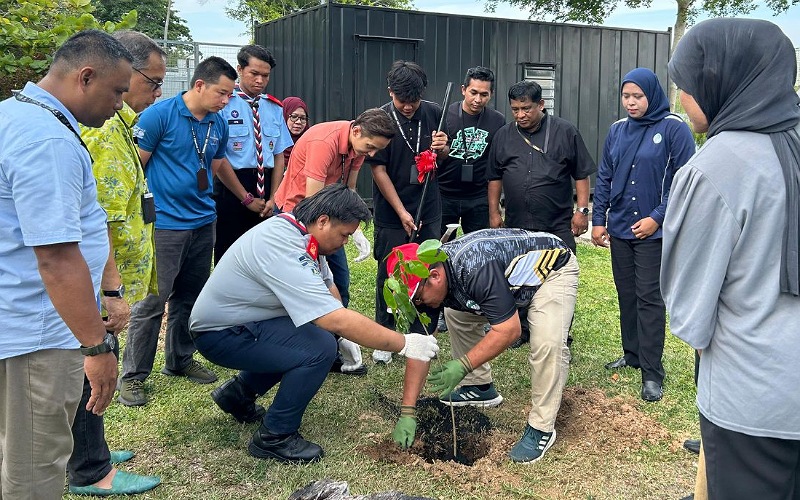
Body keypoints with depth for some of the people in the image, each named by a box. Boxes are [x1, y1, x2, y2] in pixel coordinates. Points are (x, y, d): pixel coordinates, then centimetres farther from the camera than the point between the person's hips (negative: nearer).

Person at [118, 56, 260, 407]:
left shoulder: (218, 123, 9)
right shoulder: (160, 114, -10)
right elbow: (135, 165, -9)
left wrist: (247, 198, 29)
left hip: (203, 222, 7)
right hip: (164, 223, -6)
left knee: (190, 298, 15)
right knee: (151, 301, -4)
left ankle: (180, 360, 30)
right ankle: (133, 376, 8)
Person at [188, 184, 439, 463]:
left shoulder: (296, 229, -2)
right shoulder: (285, 250, -31)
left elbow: (328, 286, 6)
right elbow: (338, 321, -36)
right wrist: (404, 344, -28)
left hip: (238, 320, 10)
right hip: (220, 335, -10)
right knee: (320, 348, -23)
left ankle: (240, 394, 24)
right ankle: (274, 437, -5)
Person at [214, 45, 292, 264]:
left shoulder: (274, 107, 9)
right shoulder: (223, 103, -6)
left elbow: (279, 155, 8)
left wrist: (272, 198, -1)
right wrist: (246, 198, -10)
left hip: (264, 188, 5)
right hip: (230, 186, -4)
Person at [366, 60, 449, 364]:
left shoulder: (433, 113, -1)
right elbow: (378, 170, -11)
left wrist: (442, 147, -12)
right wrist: (402, 212, -14)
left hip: (429, 210, 3)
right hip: (392, 213, -3)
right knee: (389, 276, 6)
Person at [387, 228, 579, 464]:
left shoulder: (476, 270, -39)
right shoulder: (426, 280, -14)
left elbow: (509, 330, -35)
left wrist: (462, 366, -37)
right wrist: (406, 413, -13)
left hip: (553, 268, -8)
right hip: (512, 275, 8)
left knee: (547, 345, -27)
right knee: (457, 314, 6)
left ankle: (541, 428, -10)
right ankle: (481, 388, 21)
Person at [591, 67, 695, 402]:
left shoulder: (673, 128, -8)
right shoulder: (617, 131, 8)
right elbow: (604, 179, 12)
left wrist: (658, 218, -15)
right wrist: (598, 220, 7)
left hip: (654, 231, -5)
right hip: (619, 230, 5)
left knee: (650, 299, -3)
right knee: (627, 296, 13)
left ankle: (652, 372, 5)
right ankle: (632, 355, 28)